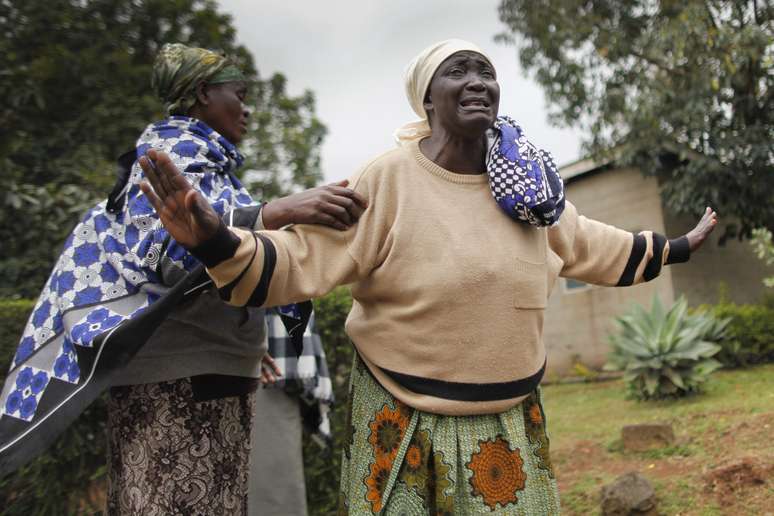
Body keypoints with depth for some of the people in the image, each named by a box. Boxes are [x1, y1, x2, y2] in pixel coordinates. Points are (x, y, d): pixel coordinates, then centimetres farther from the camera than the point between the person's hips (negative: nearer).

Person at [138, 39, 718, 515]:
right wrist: (214, 238, -39)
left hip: (509, 421, 5)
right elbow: (303, 259, -20)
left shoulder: (525, 184, 3)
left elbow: (590, 247, 18)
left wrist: (676, 248, 29)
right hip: (407, 423, -4)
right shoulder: (388, 181, -14)